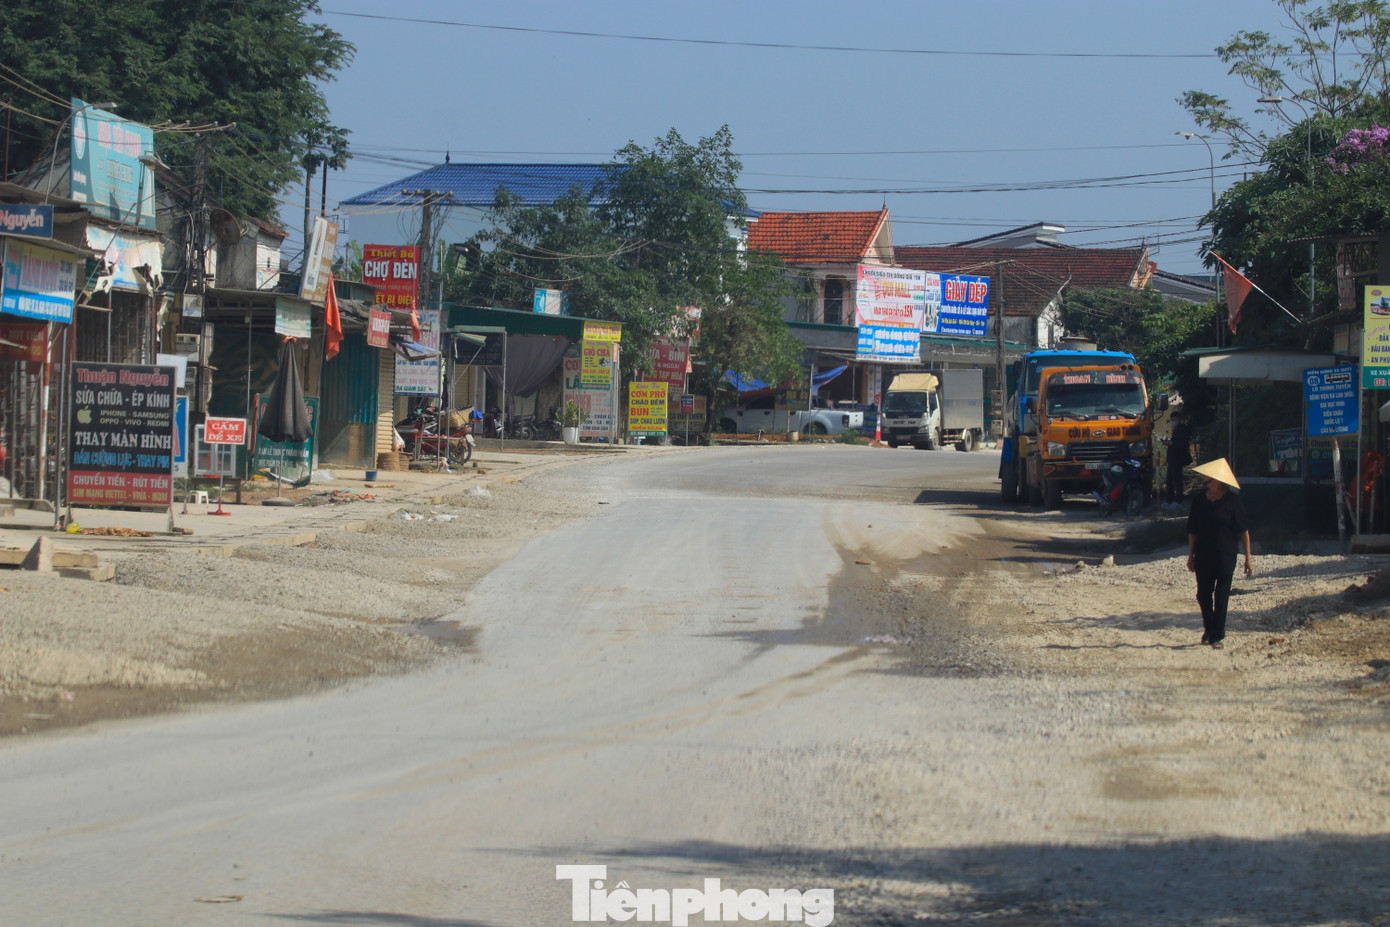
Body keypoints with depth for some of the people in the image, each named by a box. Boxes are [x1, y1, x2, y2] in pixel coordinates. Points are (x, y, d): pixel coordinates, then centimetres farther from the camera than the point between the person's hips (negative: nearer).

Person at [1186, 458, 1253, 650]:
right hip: (1203, 554, 4)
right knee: (1203, 595, 8)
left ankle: (1218, 636, 6)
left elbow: (1243, 531, -4)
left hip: (1226, 555, -4)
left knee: (1221, 597, -2)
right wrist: (1191, 555, 9)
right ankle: (1209, 629, 30)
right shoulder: (1199, 500, 3)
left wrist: (1248, 558, -5)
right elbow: (1192, 530, 11)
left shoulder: (1231, 501, -8)